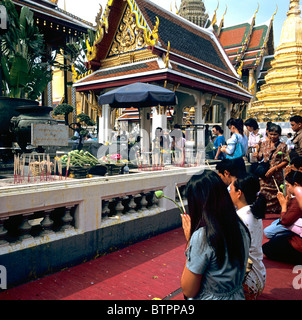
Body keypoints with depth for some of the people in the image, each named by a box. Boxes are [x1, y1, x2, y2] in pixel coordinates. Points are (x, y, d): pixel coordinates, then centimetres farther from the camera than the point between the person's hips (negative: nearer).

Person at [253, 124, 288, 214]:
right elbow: (260, 158, 12)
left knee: (275, 198, 3)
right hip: (264, 176, 3)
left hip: (276, 176, -3)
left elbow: (285, 162, -7)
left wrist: (274, 169, -17)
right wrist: (257, 155, -11)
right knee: (264, 196, 2)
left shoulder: (283, 146, -2)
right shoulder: (264, 144, 8)